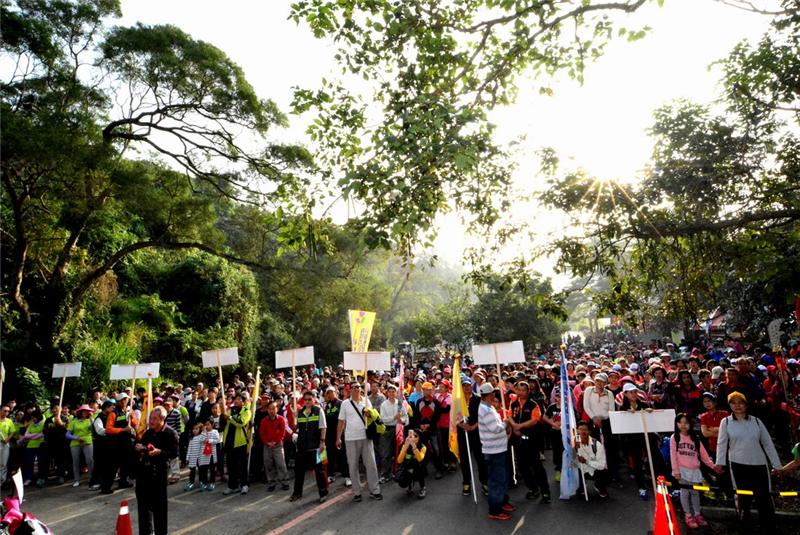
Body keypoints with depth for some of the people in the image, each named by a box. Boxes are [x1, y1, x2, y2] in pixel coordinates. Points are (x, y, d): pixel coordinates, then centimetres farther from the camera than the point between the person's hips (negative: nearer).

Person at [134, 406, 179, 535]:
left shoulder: (171, 433, -8)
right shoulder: (148, 432, 13)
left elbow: (174, 453, -13)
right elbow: (140, 445, 24)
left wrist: (160, 452, -26)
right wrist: (137, 448, 2)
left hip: (159, 472, -6)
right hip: (143, 471, 6)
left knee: (159, 504, 3)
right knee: (143, 501, 12)